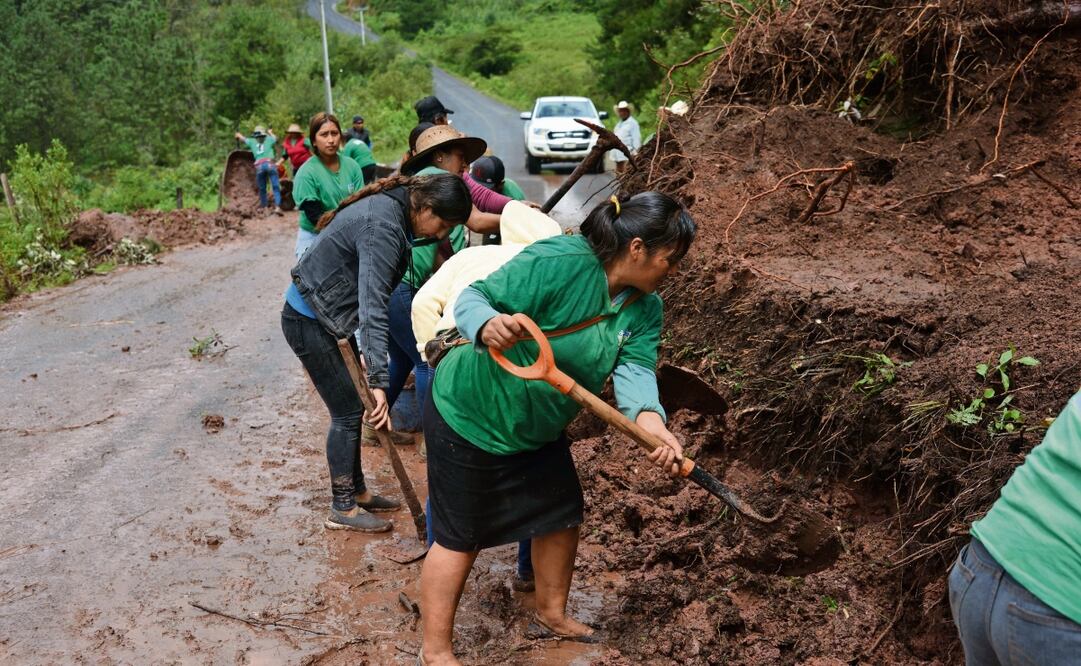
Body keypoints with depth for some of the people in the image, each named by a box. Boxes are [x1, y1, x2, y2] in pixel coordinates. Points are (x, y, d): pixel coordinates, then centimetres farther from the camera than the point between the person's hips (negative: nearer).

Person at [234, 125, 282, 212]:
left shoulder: (252, 141, 21)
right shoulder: (269, 139, 17)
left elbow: (243, 138, 42)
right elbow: (276, 138, 40)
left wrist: (238, 135, 64)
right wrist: (270, 133, 59)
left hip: (259, 166, 2)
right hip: (270, 164, -2)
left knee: (262, 188, 14)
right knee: (275, 187, -5)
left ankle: (264, 206, 17)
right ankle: (277, 206, -16)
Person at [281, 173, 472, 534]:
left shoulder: (391, 208, 2)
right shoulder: (383, 227, -28)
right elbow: (372, 309, -35)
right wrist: (379, 381, -38)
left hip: (328, 315, 9)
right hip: (308, 322, -9)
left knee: (352, 405, 14)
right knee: (348, 411, -2)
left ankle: (357, 491, 27)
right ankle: (343, 510, 11)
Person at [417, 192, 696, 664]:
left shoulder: (645, 309, -5)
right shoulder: (560, 261, -30)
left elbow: (635, 369, -19)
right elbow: (473, 298, -30)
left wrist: (650, 422, -40)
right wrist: (488, 325, -54)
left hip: (538, 429, 8)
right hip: (470, 415, -8)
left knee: (562, 516, 17)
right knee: (460, 537, 2)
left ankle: (551, 615, 41)